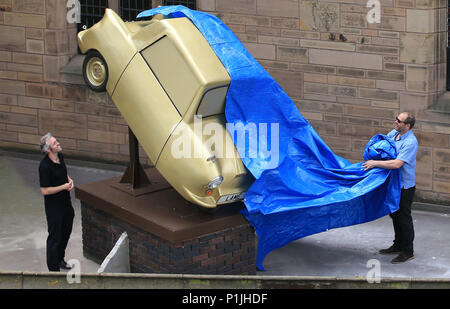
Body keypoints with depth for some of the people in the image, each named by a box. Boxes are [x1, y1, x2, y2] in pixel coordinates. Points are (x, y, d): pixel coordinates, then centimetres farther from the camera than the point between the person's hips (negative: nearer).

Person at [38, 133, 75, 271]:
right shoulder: (45, 166, -25)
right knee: (55, 237, 2)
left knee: (66, 233, 22)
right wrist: (64, 187, -19)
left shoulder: (60, 156, 0)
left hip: (66, 203, 8)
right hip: (54, 207, -8)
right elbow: (44, 191, -23)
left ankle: (60, 260, 42)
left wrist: (69, 180, -2)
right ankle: (53, 269, 14)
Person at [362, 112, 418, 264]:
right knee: (395, 215, 18)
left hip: (405, 186, -9)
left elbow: (397, 164, -32)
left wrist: (375, 163, -26)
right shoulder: (393, 133, 2)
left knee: (404, 217, -2)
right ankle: (398, 246, 32)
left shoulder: (410, 142, -24)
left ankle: (408, 252, 9)